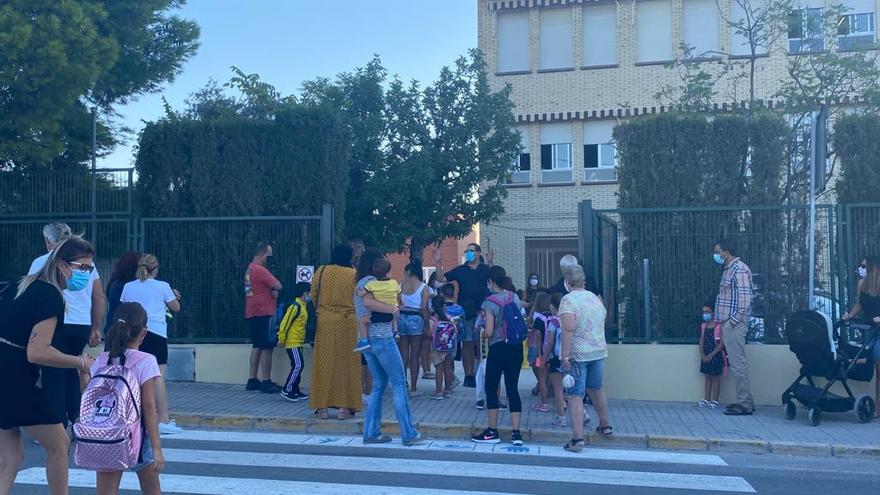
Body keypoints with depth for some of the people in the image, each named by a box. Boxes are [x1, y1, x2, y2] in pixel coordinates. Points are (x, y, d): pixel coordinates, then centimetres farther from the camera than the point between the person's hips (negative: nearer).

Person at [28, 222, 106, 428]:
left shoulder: (41, 262, 0)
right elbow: (100, 299, 12)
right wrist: (96, 329, 18)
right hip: (83, 326, 4)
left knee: (53, 375, 3)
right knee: (70, 370, 21)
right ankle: (77, 417, 19)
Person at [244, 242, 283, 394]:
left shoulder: (250, 269, 15)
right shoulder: (260, 270, -16)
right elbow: (278, 286, -17)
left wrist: (272, 290, -3)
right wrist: (275, 289, 4)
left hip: (252, 314, 10)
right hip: (264, 314, -10)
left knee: (257, 347, 14)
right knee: (267, 348, -6)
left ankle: (252, 380, 17)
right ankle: (266, 382, -5)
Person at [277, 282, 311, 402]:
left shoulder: (303, 306, 12)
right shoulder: (295, 306, -17)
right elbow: (285, 323, -18)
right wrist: (281, 339, -16)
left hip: (298, 343, 10)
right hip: (292, 342, -10)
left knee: (298, 366, 11)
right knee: (297, 366, -11)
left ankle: (295, 391, 16)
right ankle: (287, 390, -5)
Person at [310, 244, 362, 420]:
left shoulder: (321, 271, -1)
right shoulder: (353, 275, -6)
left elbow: (313, 295, 6)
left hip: (325, 323, 2)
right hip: (347, 324, -1)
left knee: (324, 364, 7)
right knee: (346, 364, 6)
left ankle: (322, 407, 10)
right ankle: (344, 407, 6)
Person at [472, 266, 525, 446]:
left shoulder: (490, 303, -13)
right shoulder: (515, 298, 5)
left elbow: (488, 332, -16)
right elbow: (522, 324, 11)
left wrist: (482, 332, 4)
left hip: (499, 349, -6)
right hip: (516, 348, 6)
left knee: (491, 389, 8)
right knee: (513, 389, 8)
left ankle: (492, 432, 14)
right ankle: (516, 433, 8)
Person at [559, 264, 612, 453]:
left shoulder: (568, 300, -14)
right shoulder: (595, 298, 8)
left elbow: (569, 328, -24)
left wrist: (564, 355, -22)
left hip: (577, 354, -7)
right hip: (598, 351, 7)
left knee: (575, 395, -3)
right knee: (596, 388, 25)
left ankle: (577, 438, -6)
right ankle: (605, 425, 38)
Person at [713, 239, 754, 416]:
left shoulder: (739, 269, -12)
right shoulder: (729, 270, 18)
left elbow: (745, 299, -20)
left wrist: (733, 321, -18)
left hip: (734, 325, -10)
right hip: (728, 324, 10)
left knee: (738, 364, -7)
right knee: (736, 364, 11)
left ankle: (745, 404, -3)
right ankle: (743, 401, 16)